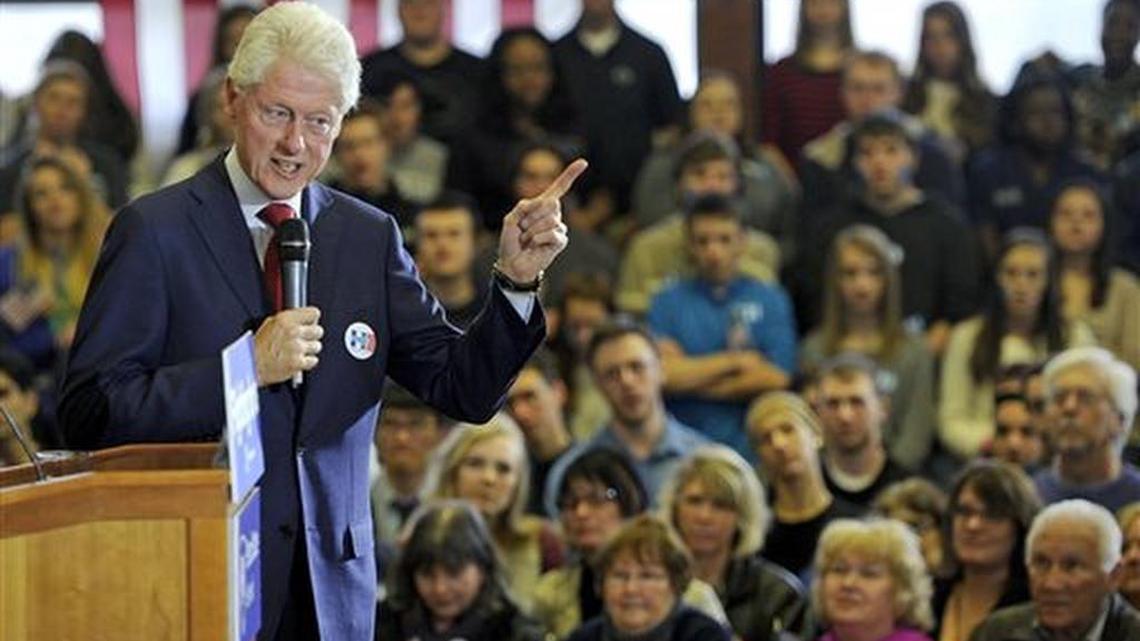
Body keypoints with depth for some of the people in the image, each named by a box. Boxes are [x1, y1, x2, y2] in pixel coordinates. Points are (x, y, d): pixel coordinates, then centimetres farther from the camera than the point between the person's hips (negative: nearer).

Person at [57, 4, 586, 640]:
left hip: (331, 588, 4)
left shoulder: (370, 237, 7)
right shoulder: (154, 230, -6)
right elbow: (87, 414, -12)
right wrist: (244, 369, -19)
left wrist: (516, 279, -10)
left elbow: (466, 390, 5)